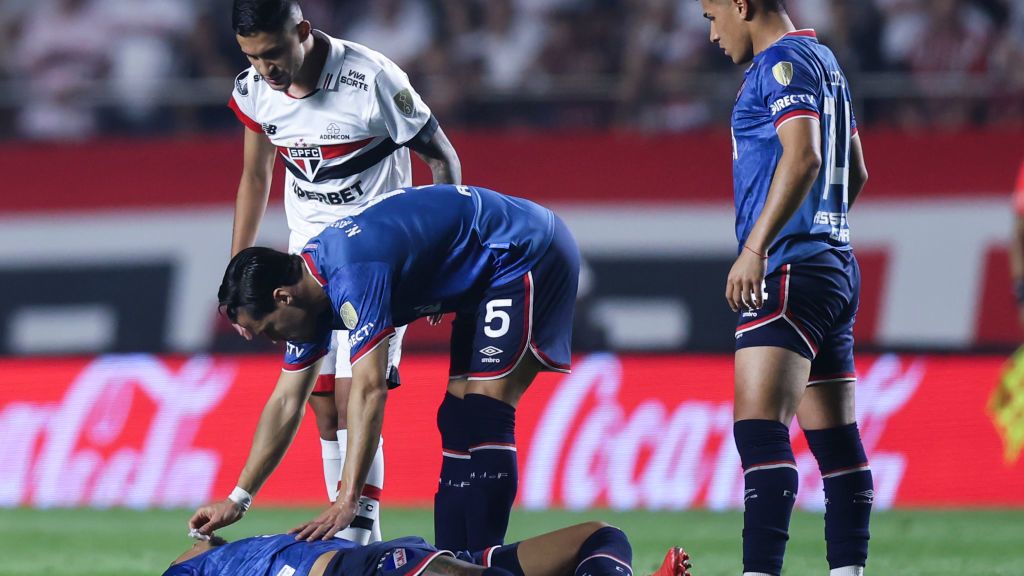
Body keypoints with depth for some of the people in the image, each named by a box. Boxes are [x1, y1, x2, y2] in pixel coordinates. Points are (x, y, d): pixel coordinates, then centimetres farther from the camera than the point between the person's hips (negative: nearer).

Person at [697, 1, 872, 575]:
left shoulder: (784, 62, -9)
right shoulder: (825, 61, 20)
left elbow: (802, 156, -22)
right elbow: (855, 173, 27)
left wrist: (755, 250, -25)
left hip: (790, 270, -10)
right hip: (836, 265, 10)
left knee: (760, 429, -17)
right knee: (836, 438, 10)